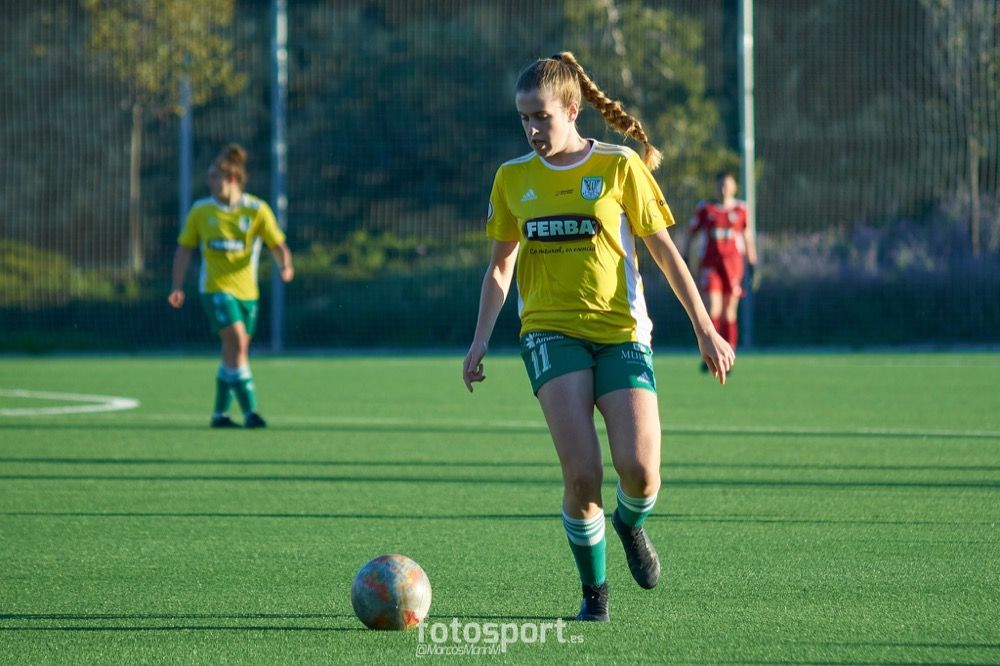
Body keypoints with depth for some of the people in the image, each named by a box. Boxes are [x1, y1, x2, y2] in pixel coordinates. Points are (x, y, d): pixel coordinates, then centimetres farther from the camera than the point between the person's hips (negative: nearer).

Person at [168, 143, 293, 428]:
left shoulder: (257, 210, -2)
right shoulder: (200, 211, 1)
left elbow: (278, 245, -4)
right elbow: (184, 248, 8)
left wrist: (285, 266, -25)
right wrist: (178, 287, 1)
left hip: (247, 290, 2)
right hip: (215, 288, -2)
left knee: (234, 352, 8)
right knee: (236, 342, -19)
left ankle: (220, 413, 22)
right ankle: (249, 410, -20)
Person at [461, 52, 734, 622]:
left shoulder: (620, 166, -1)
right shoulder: (513, 178, 7)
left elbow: (663, 248, 4)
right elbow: (501, 264, 17)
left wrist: (705, 328, 2)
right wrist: (481, 339, 7)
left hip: (622, 332, -1)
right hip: (551, 333, 1)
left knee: (640, 470, -16)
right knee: (581, 473, -18)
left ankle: (630, 524, 22)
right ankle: (594, 590, 3)